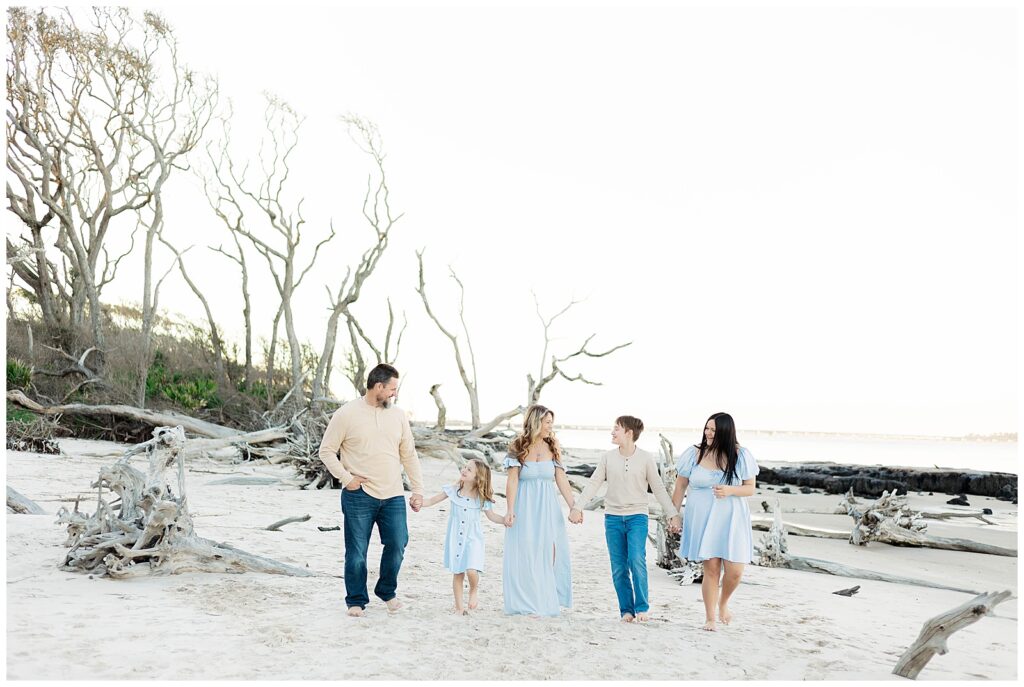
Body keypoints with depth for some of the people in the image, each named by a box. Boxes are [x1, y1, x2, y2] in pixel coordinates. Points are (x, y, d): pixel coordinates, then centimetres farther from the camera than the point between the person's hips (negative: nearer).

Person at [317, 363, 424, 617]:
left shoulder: (398, 415, 7)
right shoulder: (346, 414, -5)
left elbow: (409, 455, 12)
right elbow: (326, 451, -1)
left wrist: (418, 489, 9)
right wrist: (346, 478, -10)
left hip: (393, 496, 4)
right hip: (359, 495, -3)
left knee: (397, 544, 1)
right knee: (356, 551, 4)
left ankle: (387, 591, 25)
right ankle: (356, 600, 22)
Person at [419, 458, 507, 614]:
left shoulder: (481, 497, -5)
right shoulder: (453, 490, -3)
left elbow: (491, 515, 5)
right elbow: (433, 500, 3)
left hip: (473, 538, -2)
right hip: (455, 538, 2)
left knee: (471, 571, -19)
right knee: (457, 573, 7)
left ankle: (473, 591, 14)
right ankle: (459, 607, 21)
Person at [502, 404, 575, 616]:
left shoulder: (552, 448, 6)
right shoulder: (518, 447, -2)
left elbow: (562, 481, 4)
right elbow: (512, 481, -5)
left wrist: (573, 507, -3)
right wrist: (510, 510, -11)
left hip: (548, 508, 3)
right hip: (525, 507, -3)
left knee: (549, 554, -1)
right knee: (525, 555, 1)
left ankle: (546, 601, 10)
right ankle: (528, 604, 11)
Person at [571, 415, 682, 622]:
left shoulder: (646, 458, -2)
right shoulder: (607, 457, 3)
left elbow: (658, 488, 2)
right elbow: (593, 484, 2)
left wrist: (673, 514, -2)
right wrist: (577, 507, -7)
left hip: (637, 517, -2)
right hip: (613, 517, 2)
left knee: (637, 560, -17)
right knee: (619, 568, 3)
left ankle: (641, 607, -1)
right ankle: (626, 610, 14)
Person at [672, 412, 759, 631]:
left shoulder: (740, 456, -2)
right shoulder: (694, 454, -2)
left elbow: (750, 488, 2)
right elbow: (680, 486, 6)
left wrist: (730, 491, -18)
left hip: (731, 520, 1)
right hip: (702, 520, 0)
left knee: (735, 571, -4)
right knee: (711, 568, 0)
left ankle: (723, 602, 29)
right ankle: (710, 618, 18)